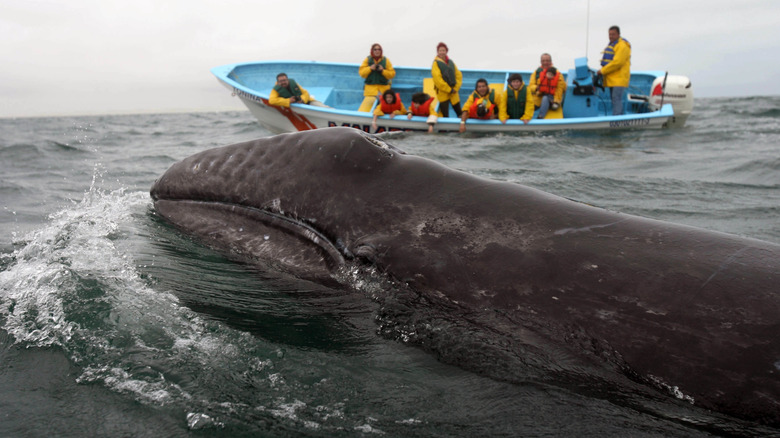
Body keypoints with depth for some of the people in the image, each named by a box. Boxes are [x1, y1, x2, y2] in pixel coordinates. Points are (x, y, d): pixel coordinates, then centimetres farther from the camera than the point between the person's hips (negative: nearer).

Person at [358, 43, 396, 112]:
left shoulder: (386, 60, 6)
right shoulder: (367, 59, 7)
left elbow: (392, 73, 4)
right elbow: (361, 72, 4)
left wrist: (383, 70, -11)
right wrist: (370, 68, -12)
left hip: (383, 88, 0)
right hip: (370, 87, 0)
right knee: (368, 102, -16)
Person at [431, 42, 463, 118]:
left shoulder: (451, 62, 11)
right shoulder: (436, 63, -6)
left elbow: (459, 75, 10)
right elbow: (437, 79, -15)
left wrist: (456, 88, -5)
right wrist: (449, 90, -13)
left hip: (453, 91, 5)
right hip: (442, 92, -5)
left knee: (459, 113, 8)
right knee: (445, 115, -2)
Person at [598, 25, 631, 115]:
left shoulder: (622, 46, -11)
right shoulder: (611, 44, 20)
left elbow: (617, 62, -20)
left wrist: (602, 71, -15)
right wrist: (603, 71, 7)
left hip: (619, 79, -10)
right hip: (612, 79, 10)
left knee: (616, 100, -16)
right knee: (615, 100, 11)